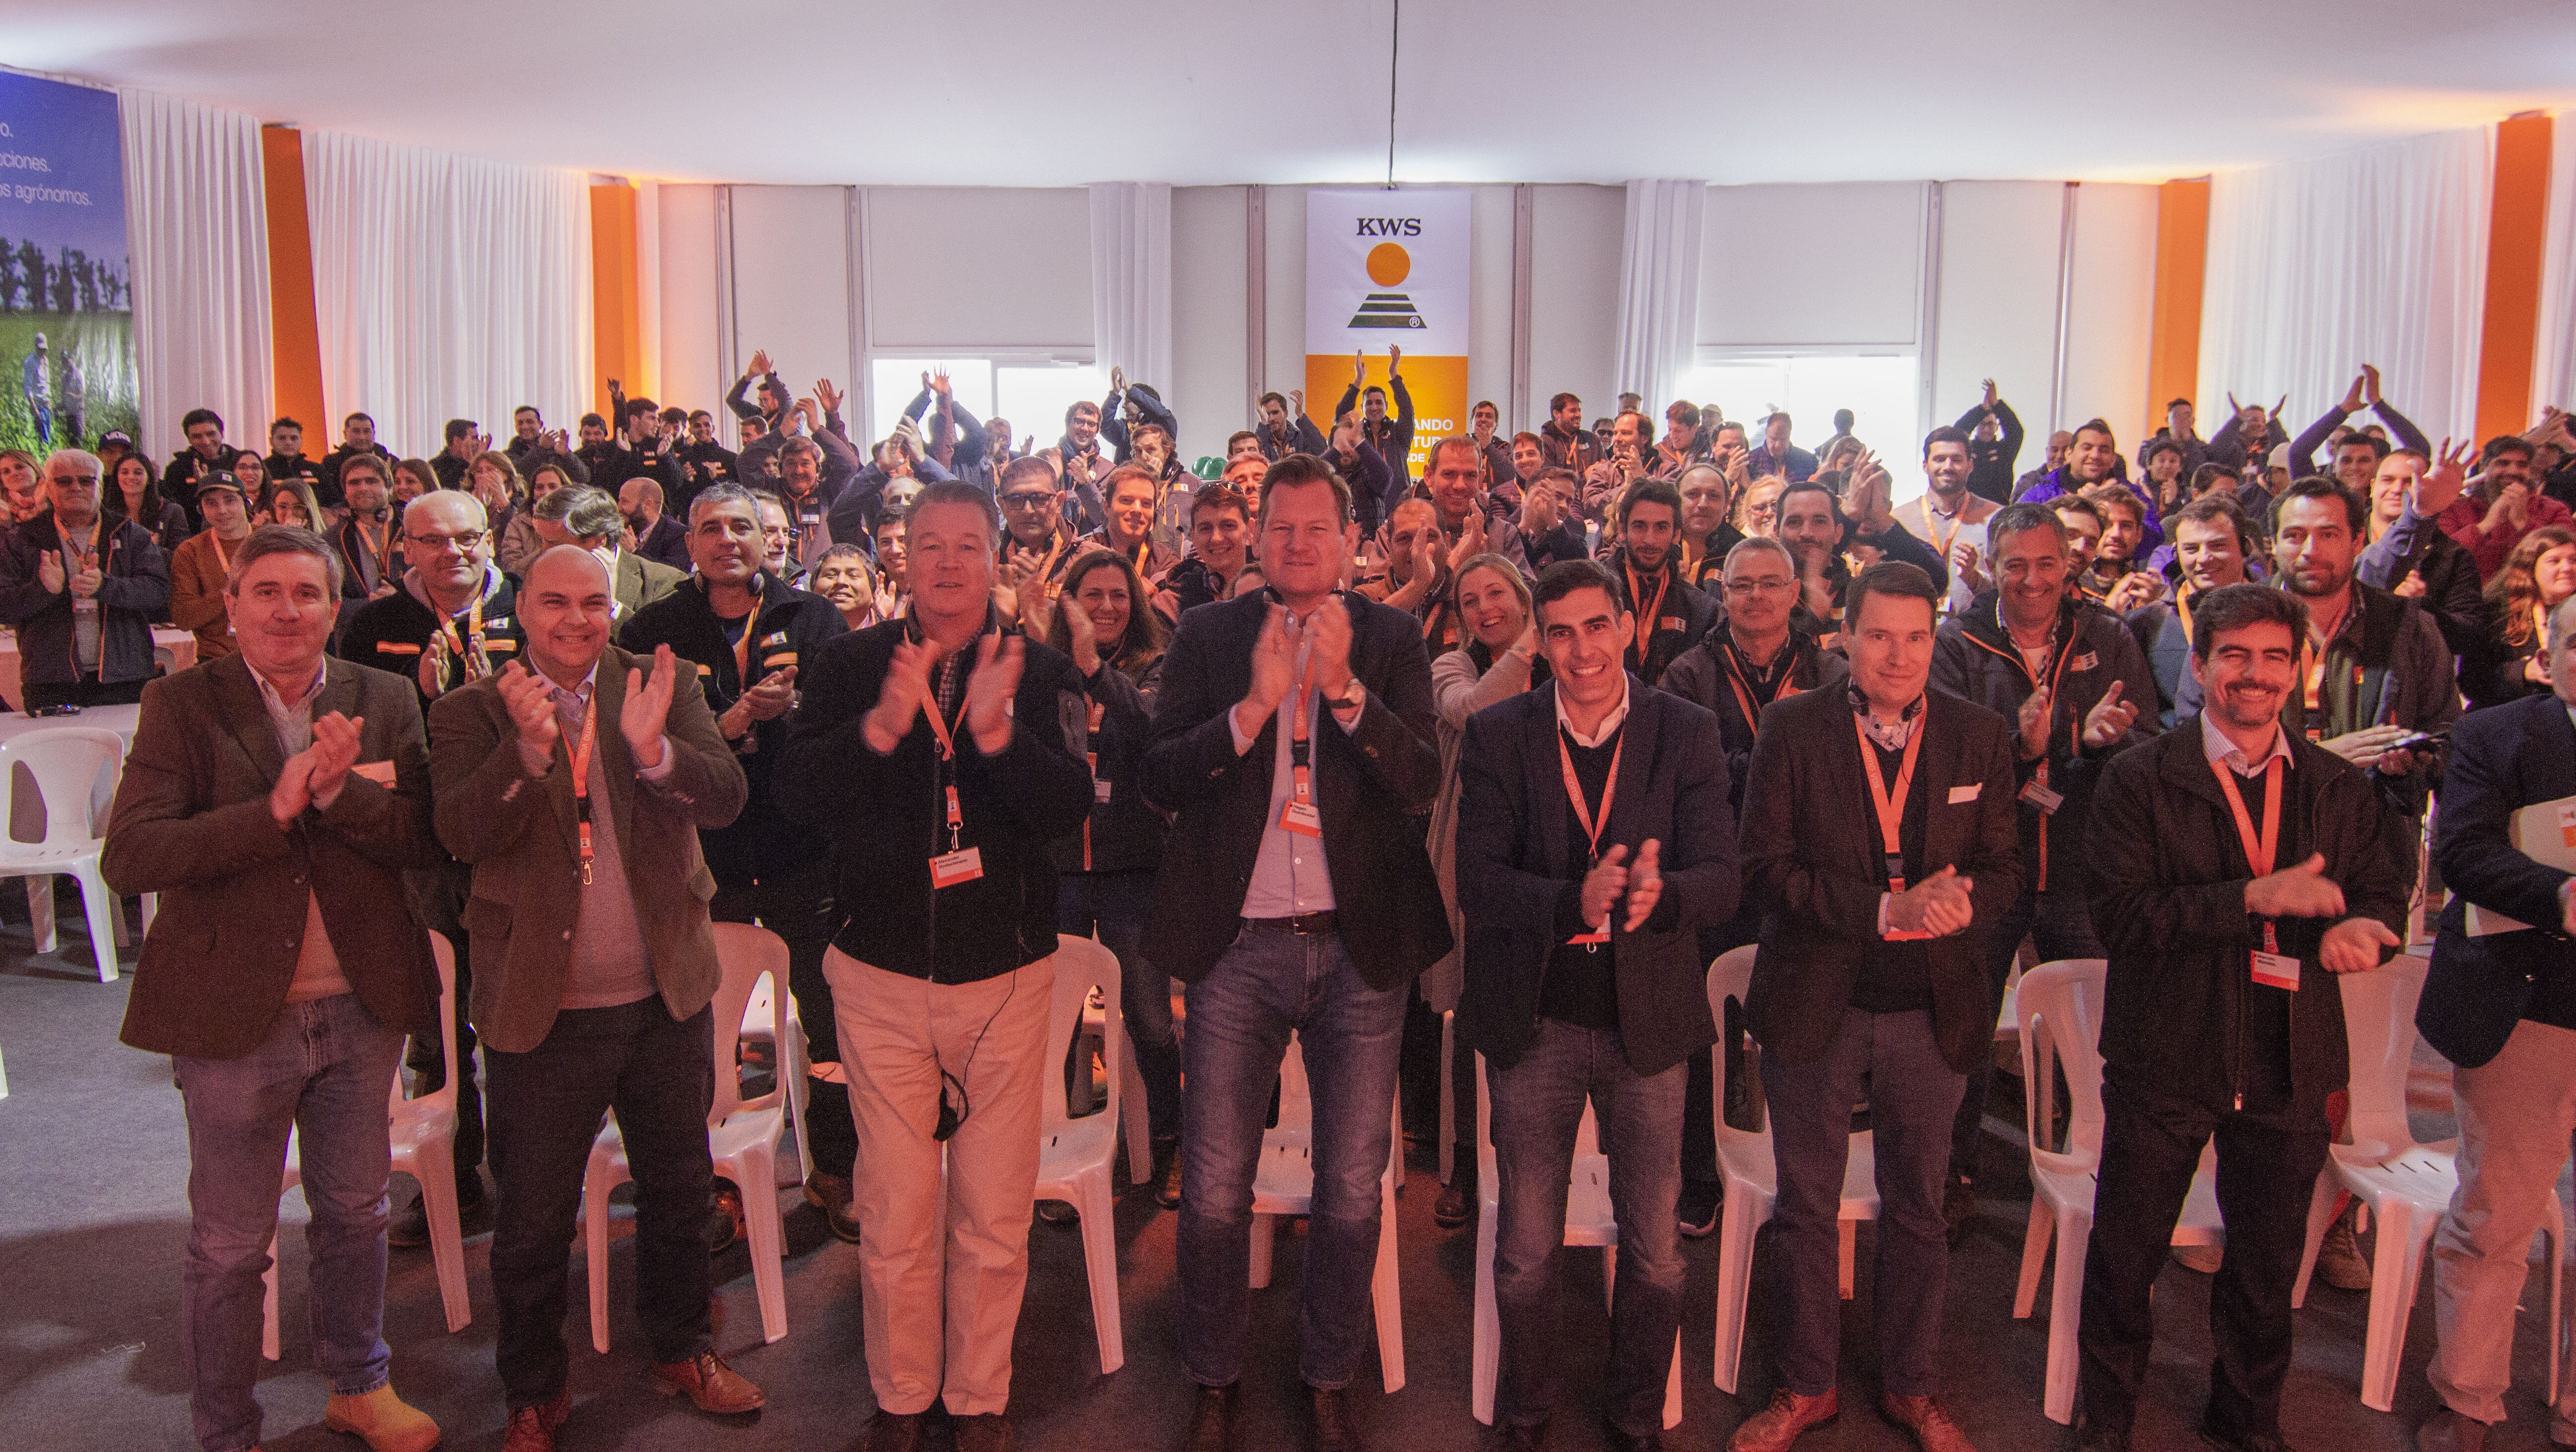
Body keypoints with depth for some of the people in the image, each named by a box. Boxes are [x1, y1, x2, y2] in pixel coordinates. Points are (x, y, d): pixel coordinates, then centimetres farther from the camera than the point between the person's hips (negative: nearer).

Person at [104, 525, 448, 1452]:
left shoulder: (383, 704, 1)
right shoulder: (181, 706, -7)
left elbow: (422, 841, -7)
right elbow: (128, 856, -18)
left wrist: (338, 791, -22)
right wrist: (274, 810, -24)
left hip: (359, 1010, 3)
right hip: (234, 1017, -3)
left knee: (355, 1213, 20)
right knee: (229, 1246, 10)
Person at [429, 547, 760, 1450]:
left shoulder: (664, 688, -1)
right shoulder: (472, 712, -4)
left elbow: (726, 798, -14)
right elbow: (463, 834, -19)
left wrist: (655, 750, -32)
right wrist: (528, 747, -34)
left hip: (667, 997, 2)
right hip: (540, 1006, -2)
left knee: (680, 1189, 19)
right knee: (533, 1220, 12)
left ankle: (682, 1351, 41)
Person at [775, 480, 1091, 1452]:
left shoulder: (1040, 673, 0)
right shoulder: (854, 665, 1)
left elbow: (1070, 807, -13)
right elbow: (794, 794, -11)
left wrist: (998, 733, -29)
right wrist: (881, 726, -26)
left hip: (1006, 976, 0)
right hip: (881, 976, 0)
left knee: (994, 1218, 7)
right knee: (895, 1217, 8)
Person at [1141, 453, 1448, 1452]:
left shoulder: (1393, 639, 2)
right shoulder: (1207, 637, 1)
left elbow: (1424, 782, -9)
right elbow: (1159, 780, -8)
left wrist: (1343, 688, -21)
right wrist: (1254, 704, -20)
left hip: (1360, 947, 1)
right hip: (1237, 949, 0)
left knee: (1352, 1192, 11)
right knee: (1214, 1191, 8)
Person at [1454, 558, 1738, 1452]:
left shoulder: (1686, 735, -2)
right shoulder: (1497, 736, -3)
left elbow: (1719, 880, -10)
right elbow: (1477, 880, -11)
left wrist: (1659, 893, -33)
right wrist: (1575, 902, -29)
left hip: (1647, 1019, 1)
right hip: (1533, 1021, 0)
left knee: (1655, 1251, 11)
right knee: (1526, 1252, 12)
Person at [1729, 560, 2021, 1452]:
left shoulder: (1980, 737, 1)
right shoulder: (1793, 728, -6)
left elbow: (2003, 868, 1)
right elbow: (1765, 868, -12)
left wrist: (1958, 901, -22)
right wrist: (1887, 908, -22)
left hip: (1933, 1011, 2)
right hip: (1813, 1005, -1)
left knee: (1917, 1212, 16)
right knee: (1805, 1210, 12)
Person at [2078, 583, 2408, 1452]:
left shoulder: (2340, 789, 6)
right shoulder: (2139, 780, -7)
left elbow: (2383, 895, 7)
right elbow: (2119, 915, -16)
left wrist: (2358, 927, -17)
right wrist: (2256, 897, -24)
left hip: (2289, 1066, 3)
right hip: (2165, 1059, -3)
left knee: (2269, 1262, 17)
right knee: (2127, 1252, 10)